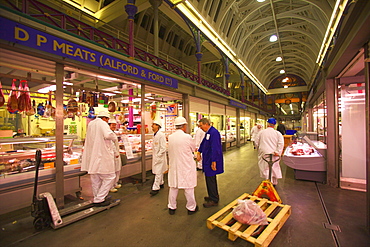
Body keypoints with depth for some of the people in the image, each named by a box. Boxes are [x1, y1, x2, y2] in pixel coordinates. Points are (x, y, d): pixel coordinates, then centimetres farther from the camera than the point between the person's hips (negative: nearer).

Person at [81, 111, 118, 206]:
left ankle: (97, 198, 29)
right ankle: (99, 199, 4)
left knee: (95, 179, 17)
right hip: (102, 155, -9)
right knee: (109, 177, 1)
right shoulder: (102, 123, -11)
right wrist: (114, 137, -8)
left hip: (92, 156, 9)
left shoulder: (91, 124, 15)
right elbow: (108, 135, -29)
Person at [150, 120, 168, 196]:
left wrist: (158, 156, -19)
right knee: (159, 172, 20)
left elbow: (163, 148, -20)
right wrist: (154, 155, 14)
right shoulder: (155, 135, 9)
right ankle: (161, 183, 35)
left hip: (160, 156, -9)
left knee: (158, 172, -2)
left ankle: (156, 188, 6)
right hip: (155, 156, 9)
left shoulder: (161, 135, -19)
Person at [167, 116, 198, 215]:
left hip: (174, 165, 5)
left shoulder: (170, 137, -4)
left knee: (173, 187, 17)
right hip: (186, 166, -4)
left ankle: (172, 207, 32)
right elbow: (194, 149, -2)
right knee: (188, 187, 11)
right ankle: (191, 208, 28)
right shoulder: (187, 137, -18)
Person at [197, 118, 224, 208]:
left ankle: (214, 200, 17)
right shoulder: (207, 133, 11)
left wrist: (214, 161, -24)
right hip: (207, 160, 10)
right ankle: (212, 196, 35)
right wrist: (199, 152, 10)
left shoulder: (214, 132, -21)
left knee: (211, 179, 1)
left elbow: (215, 148, -25)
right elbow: (203, 143, 22)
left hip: (212, 161, -10)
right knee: (209, 179, 19)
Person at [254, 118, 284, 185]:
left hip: (264, 153, -2)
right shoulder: (278, 133, -2)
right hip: (273, 154, 2)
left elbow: (256, 143, 3)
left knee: (266, 168, 3)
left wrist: (260, 149, 19)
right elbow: (281, 143, -12)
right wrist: (277, 152, -9)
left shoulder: (261, 132, -2)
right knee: (274, 167, 19)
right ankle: (274, 182, 34)